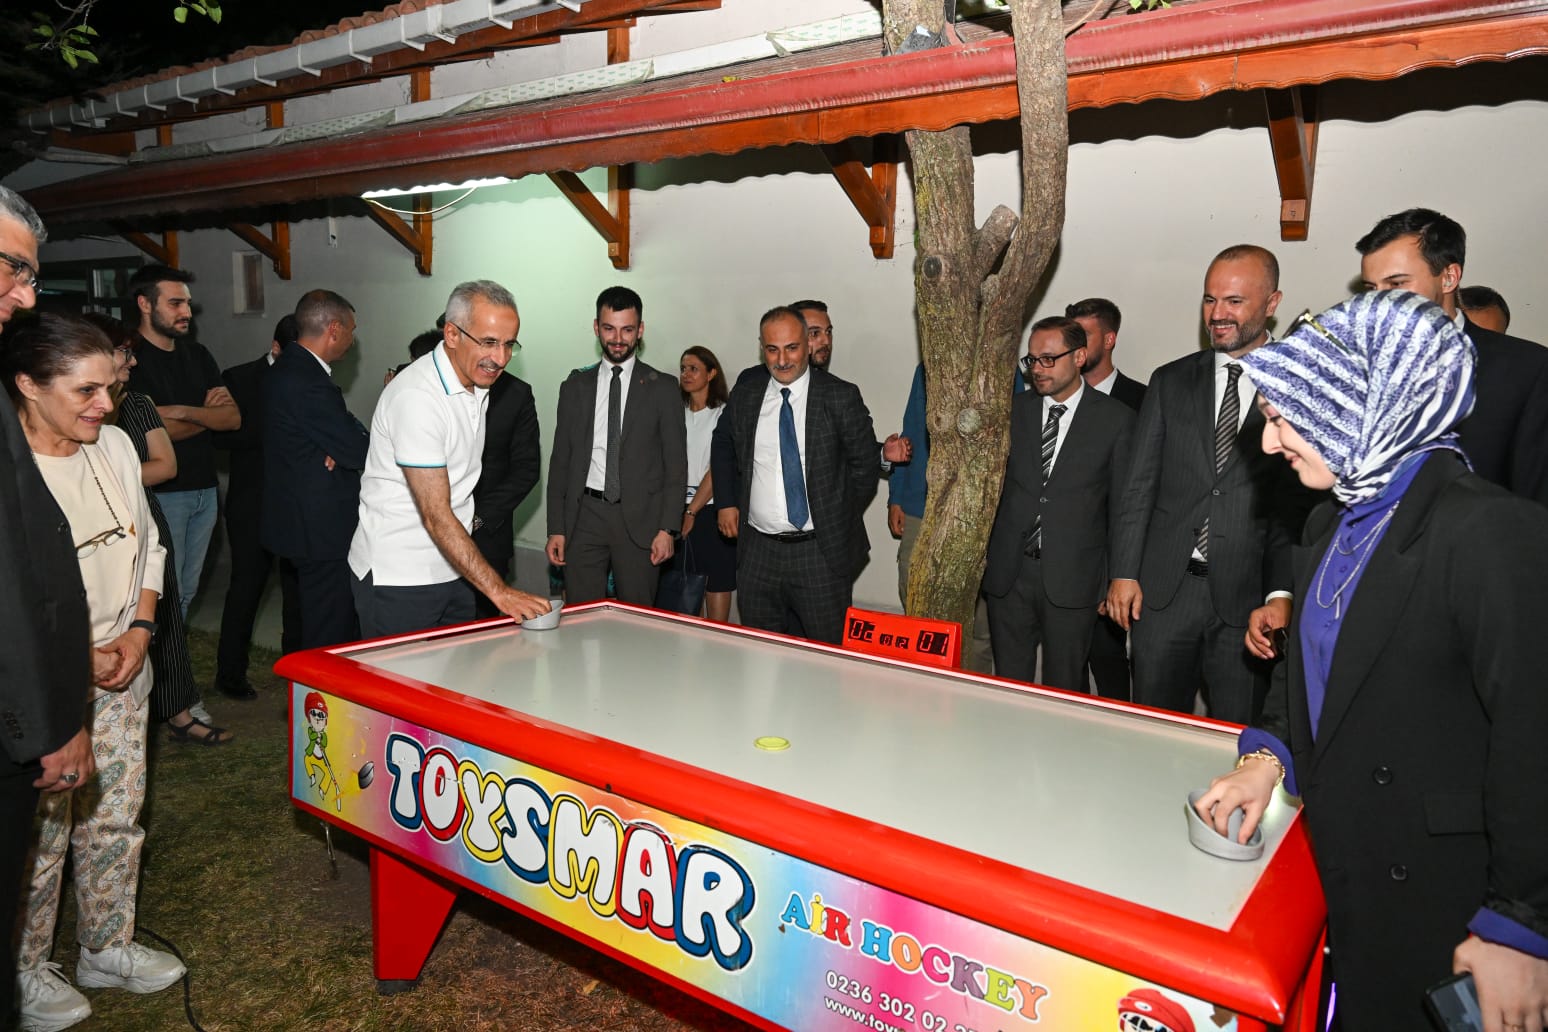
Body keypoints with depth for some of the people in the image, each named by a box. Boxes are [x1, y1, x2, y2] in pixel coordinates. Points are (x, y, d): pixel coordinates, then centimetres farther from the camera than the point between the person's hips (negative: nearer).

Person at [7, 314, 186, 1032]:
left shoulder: (115, 446, 1)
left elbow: (147, 546, 10)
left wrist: (138, 632, -1)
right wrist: (71, 658, -14)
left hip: (121, 673, 6)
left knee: (115, 823, 16)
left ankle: (107, 950, 36)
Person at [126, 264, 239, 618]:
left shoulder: (197, 355, 11)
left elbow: (233, 417, 3)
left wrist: (183, 411, -13)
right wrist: (208, 412, -4)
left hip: (205, 489, 6)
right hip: (160, 493, -6)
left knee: (188, 590, 14)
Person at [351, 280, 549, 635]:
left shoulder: (477, 385, 6)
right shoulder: (416, 396, -22)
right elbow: (436, 515, -25)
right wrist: (498, 591, -28)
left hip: (452, 571, 8)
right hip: (397, 579, -8)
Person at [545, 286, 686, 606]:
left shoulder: (663, 388, 3)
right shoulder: (575, 387, 10)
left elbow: (676, 463, 1)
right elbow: (560, 460, 10)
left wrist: (667, 528, -7)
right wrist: (556, 529, 3)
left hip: (639, 519, -2)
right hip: (584, 518, 2)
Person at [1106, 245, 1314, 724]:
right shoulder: (1171, 381, 9)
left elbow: (1302, 507, -4)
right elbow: (1139, 484, 7)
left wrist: (1283, 593, -13)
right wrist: (1124, 573, 0)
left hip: (1248, 595, -2)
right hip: (1163, 590, 2)